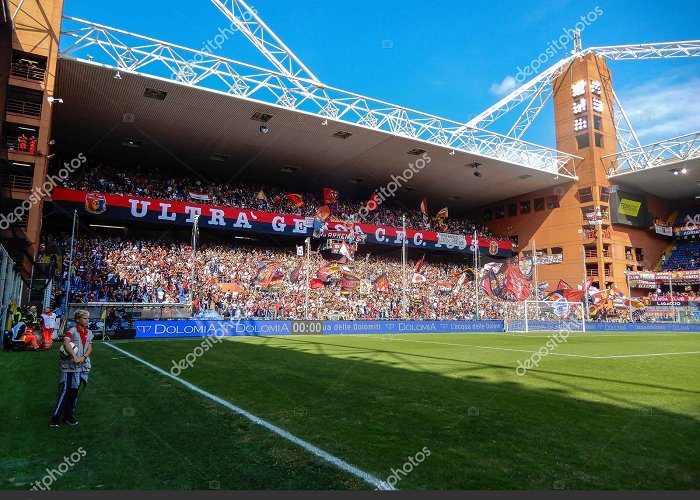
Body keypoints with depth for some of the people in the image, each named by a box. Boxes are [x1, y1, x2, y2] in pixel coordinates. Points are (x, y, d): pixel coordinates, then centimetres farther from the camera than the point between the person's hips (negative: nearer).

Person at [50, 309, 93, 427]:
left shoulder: (89, 333, 10)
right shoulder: (72, 331, -10)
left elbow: (90, 347, 8)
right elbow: (66, 343, -26)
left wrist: (83, 357, -10)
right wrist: (75, 357, -30)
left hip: (83, 366, 6)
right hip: (70, 366, -6)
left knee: (74, 391, 13)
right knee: (65, 391, -7)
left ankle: (68, 415, 24)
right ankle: (56, 418, 1)